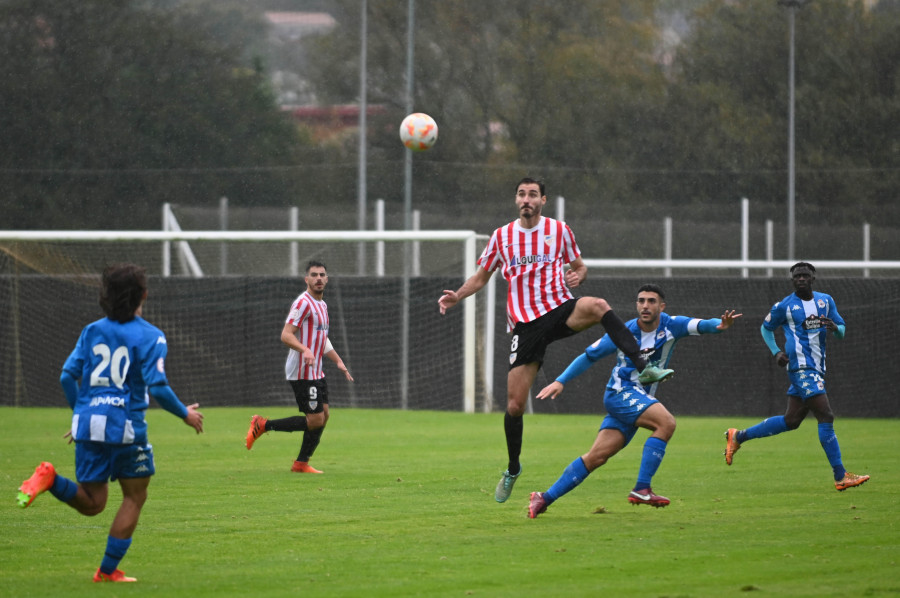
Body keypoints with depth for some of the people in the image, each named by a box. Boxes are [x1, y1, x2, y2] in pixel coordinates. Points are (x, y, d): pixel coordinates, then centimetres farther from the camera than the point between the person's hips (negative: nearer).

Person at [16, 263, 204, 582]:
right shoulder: (150, 337, -4)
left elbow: (68, 376, 7)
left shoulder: (91, 331, 11)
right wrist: (185, 414, 3)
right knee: (135, 497, 13)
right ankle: (108, 570, 8)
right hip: (125, 427, -5)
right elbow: (157, 387, -12)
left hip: (87, 424, 5)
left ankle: (50, 478, -17)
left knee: (92, 503, 12)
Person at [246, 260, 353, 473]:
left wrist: (338, 361, 23)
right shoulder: (303, 303, -13)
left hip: (316, 373, 10)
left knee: (323, 415, 7)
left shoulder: (322, 305, 18)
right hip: (302, 373, -10)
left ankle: (301, 463, 14)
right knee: (315, 420, -12)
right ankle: (263, 425, -2)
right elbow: (286, 335, -21)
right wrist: (305, 350, -36)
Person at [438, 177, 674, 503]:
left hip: (559, 309, -1)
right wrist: (456, 296, -1)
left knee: (597, 306, -37)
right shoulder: (501, 237, 8)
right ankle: (513, 469, 21)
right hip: (524, 323, 1)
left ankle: (643, 367, -42)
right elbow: (481, 277, 17)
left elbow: (579, 266, 15)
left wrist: (578, 275, -9)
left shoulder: (559, 230, 5)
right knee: (515, 405, -2)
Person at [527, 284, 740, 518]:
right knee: (666, 422, -28)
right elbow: (589, 356, 4)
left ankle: (545, 498, 4)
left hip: (641, 399, 4)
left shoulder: (670, 326, -1)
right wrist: (560, 381, -2)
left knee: (597, 456, -2)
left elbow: (701, 325, -16)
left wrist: (719, 324, -40)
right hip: (620, 393, -4)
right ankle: (641, 489, -29)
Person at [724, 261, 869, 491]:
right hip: (801, 368, -7)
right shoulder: (784, 306, -3)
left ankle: (738, 437, 26)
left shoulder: (826, 301, 11)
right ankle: (840, 477, -12)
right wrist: (776, 352, -4)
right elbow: (766, 328, 12)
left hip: (817, 368, 7)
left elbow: (841, 332, 13)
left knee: (791, 421, 12)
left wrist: (835, 328, -11)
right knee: (826, 417, -14)